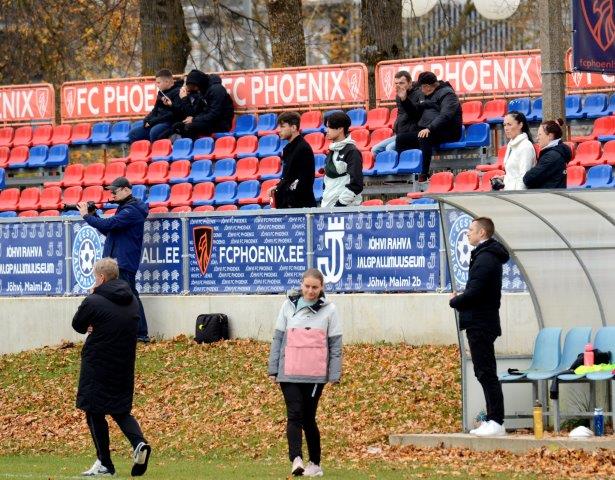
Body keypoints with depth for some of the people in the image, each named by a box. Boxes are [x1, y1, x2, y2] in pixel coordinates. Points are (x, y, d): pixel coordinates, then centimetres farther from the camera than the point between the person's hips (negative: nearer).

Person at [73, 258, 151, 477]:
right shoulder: (131, 301, 6)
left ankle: (104, 463, 6)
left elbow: (78, 326, -2)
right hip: (124, 366, 6)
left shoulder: (93, 301, -15)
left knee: (95, 412, 6)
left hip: (97, 364, -6)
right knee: (121, 410, 15)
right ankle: (139, 443, -11)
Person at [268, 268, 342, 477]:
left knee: (308, 418, 4)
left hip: (315, 374, -1)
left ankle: (315, 464, 15)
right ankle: (296, 460, -21)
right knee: (294, 416, -11)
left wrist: (335, 374, -2)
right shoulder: (289, 306, 6)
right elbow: (278, 338, 9)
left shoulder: (328, 310, 2)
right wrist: (273, 369, 5)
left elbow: (335, 344, 3)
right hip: (289, 373, 1)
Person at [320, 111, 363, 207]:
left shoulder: (352, 152, -8)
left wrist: (341, 204, -16)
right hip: (328, 207, 8)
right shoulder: (332, 151, 15)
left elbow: (356, 185, -14)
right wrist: (324, 203, 14)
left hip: (346, 207, -8)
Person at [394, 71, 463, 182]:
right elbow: (415, 110, 24)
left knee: (424, 138, -37)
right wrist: (404, 100, 7)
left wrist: (429, 128, -33)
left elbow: (445, 116, -21)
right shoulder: (424, 94, 20)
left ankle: (424, 174, -39)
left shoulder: (447, 94, -7)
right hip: (425, 129, 9)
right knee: (400, 139, -5)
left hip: (446, 131, -9)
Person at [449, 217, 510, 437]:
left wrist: (455, 301, -5)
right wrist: (460, 300, 6)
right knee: (485, 373, 14)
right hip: (484, 322, 11)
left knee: (486, 374, -10)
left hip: (480, 325, -11)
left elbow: (474, 292, -23)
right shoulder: (489, 256, 17)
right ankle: (493, 420, 17)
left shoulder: (485, 258, -16)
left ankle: (496, 423, -10)